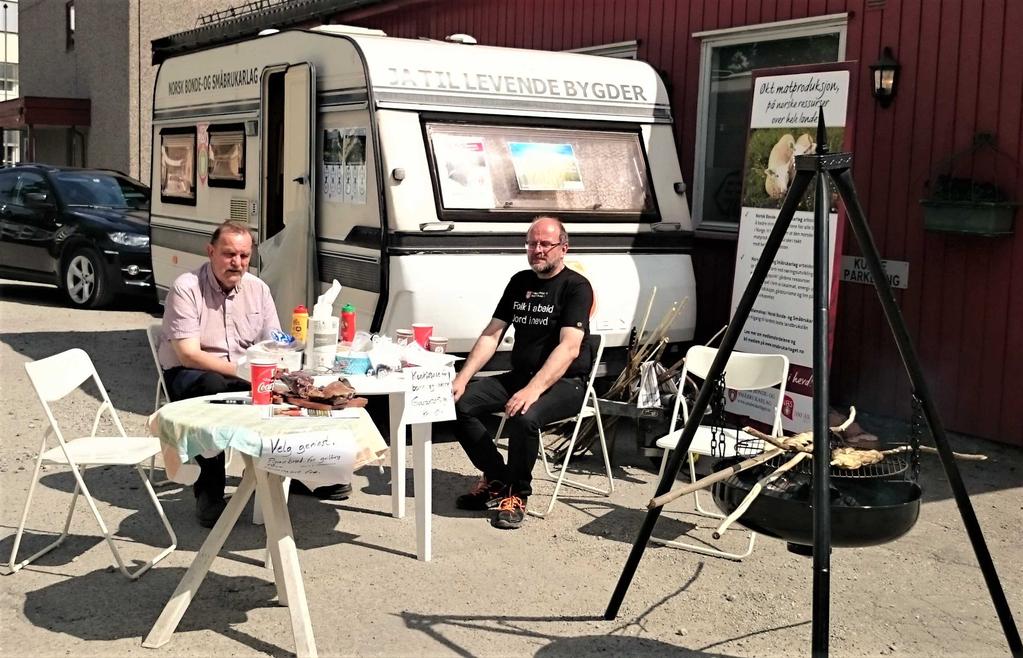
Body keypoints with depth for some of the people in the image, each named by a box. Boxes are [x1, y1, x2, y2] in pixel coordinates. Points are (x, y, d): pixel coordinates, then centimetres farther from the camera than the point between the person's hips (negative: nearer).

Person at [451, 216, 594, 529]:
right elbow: (491, 335, 9)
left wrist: (533, 390, -34)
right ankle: (497, 479, 3)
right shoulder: (520, 282, 12)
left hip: (563, 382, -7)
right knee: (458, 404, -13)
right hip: (518, 375, 7)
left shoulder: (576, 287, -9)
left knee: (523, 418, -36)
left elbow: (569, 347, -22)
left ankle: (517, 494, -11)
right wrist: (462, 379, -5)